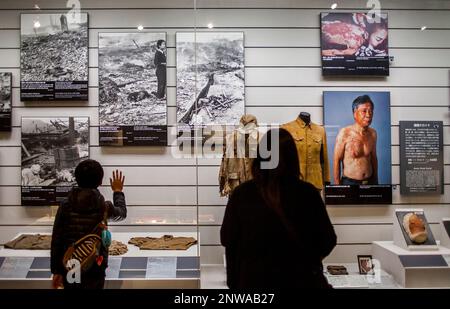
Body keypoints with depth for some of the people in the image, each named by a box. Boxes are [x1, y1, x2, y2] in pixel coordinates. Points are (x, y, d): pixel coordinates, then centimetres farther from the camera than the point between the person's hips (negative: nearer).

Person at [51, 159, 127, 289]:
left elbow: (56, 241, -5)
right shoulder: (104, 207, -11)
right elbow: (122, 213, 12)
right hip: (95, 267, -2)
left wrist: (56, 270, 5)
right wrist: (118, 191, 27)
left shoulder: (65, 207, -8)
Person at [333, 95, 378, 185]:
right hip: (349, 182, -4)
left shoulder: (373, 133, 1)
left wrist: (376, 181, 16)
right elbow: (337, 161, -10)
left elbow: (374, 158, 12)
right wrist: (337, 184, -10)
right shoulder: (345, 133, -14)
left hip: (370, 181, 4)